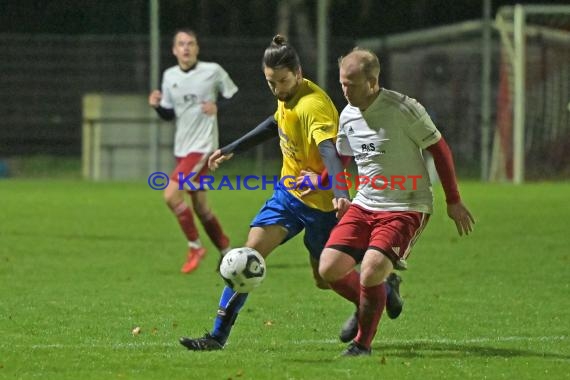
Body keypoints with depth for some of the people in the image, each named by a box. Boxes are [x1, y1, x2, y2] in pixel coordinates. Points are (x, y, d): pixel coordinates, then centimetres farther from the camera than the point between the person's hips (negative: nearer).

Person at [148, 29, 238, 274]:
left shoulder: (213, 71, -7)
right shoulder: (169, 76, 7)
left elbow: (236, 97, 2)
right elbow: (169, 114, 14)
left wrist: (218, 108, -16)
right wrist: (157, 106, -6)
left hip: (202, 147, -6)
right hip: (182, 149, 6)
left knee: (171, 195, -19)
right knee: (200, 207, 11)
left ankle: (195, 247, -3)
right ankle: (227, 253, 27)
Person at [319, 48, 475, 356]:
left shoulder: (403, 109, -15)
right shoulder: (348, 115, 5)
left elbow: (439, 148, -6)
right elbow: (341, 160, 23)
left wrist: (453, 202, -3)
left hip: (406, 209, -6)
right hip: (364, 206, 6)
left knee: (372, 270, -25)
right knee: (329, 269, -7)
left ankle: (363, 343, -2)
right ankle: (370, 304, 23)